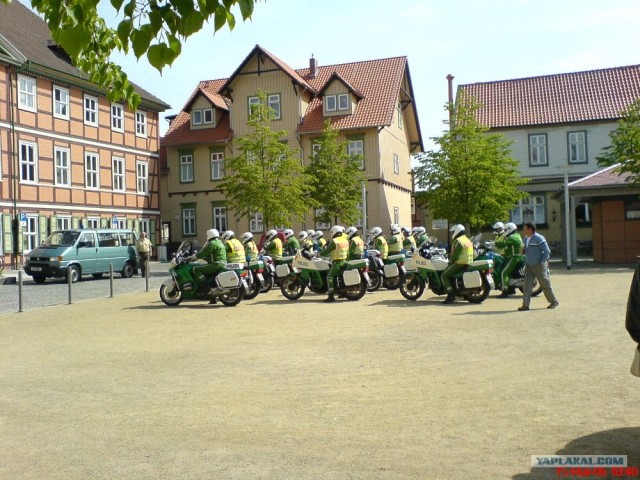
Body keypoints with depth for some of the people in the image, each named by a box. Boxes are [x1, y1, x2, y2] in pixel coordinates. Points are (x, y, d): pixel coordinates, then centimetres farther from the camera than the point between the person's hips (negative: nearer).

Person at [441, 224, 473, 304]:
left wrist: (450, 261, -1)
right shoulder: (467, 240, 18)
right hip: (468, 263, 10)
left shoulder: (458, 241, -14)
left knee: (444, 275, -8)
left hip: (460, 263, -10)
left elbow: (455, 255, -18)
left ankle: (450, 295, -19)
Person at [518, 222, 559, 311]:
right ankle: (525, 304, -4)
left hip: (539, 266, -7)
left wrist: (542, 262, -16)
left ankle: (554, 301, 21)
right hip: (529, 266, 7)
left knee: (545, 285, 5)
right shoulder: (526, 239, 10)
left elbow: (547, 252, -14)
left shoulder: (539, 239, -14)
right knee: (527, 285, -2)